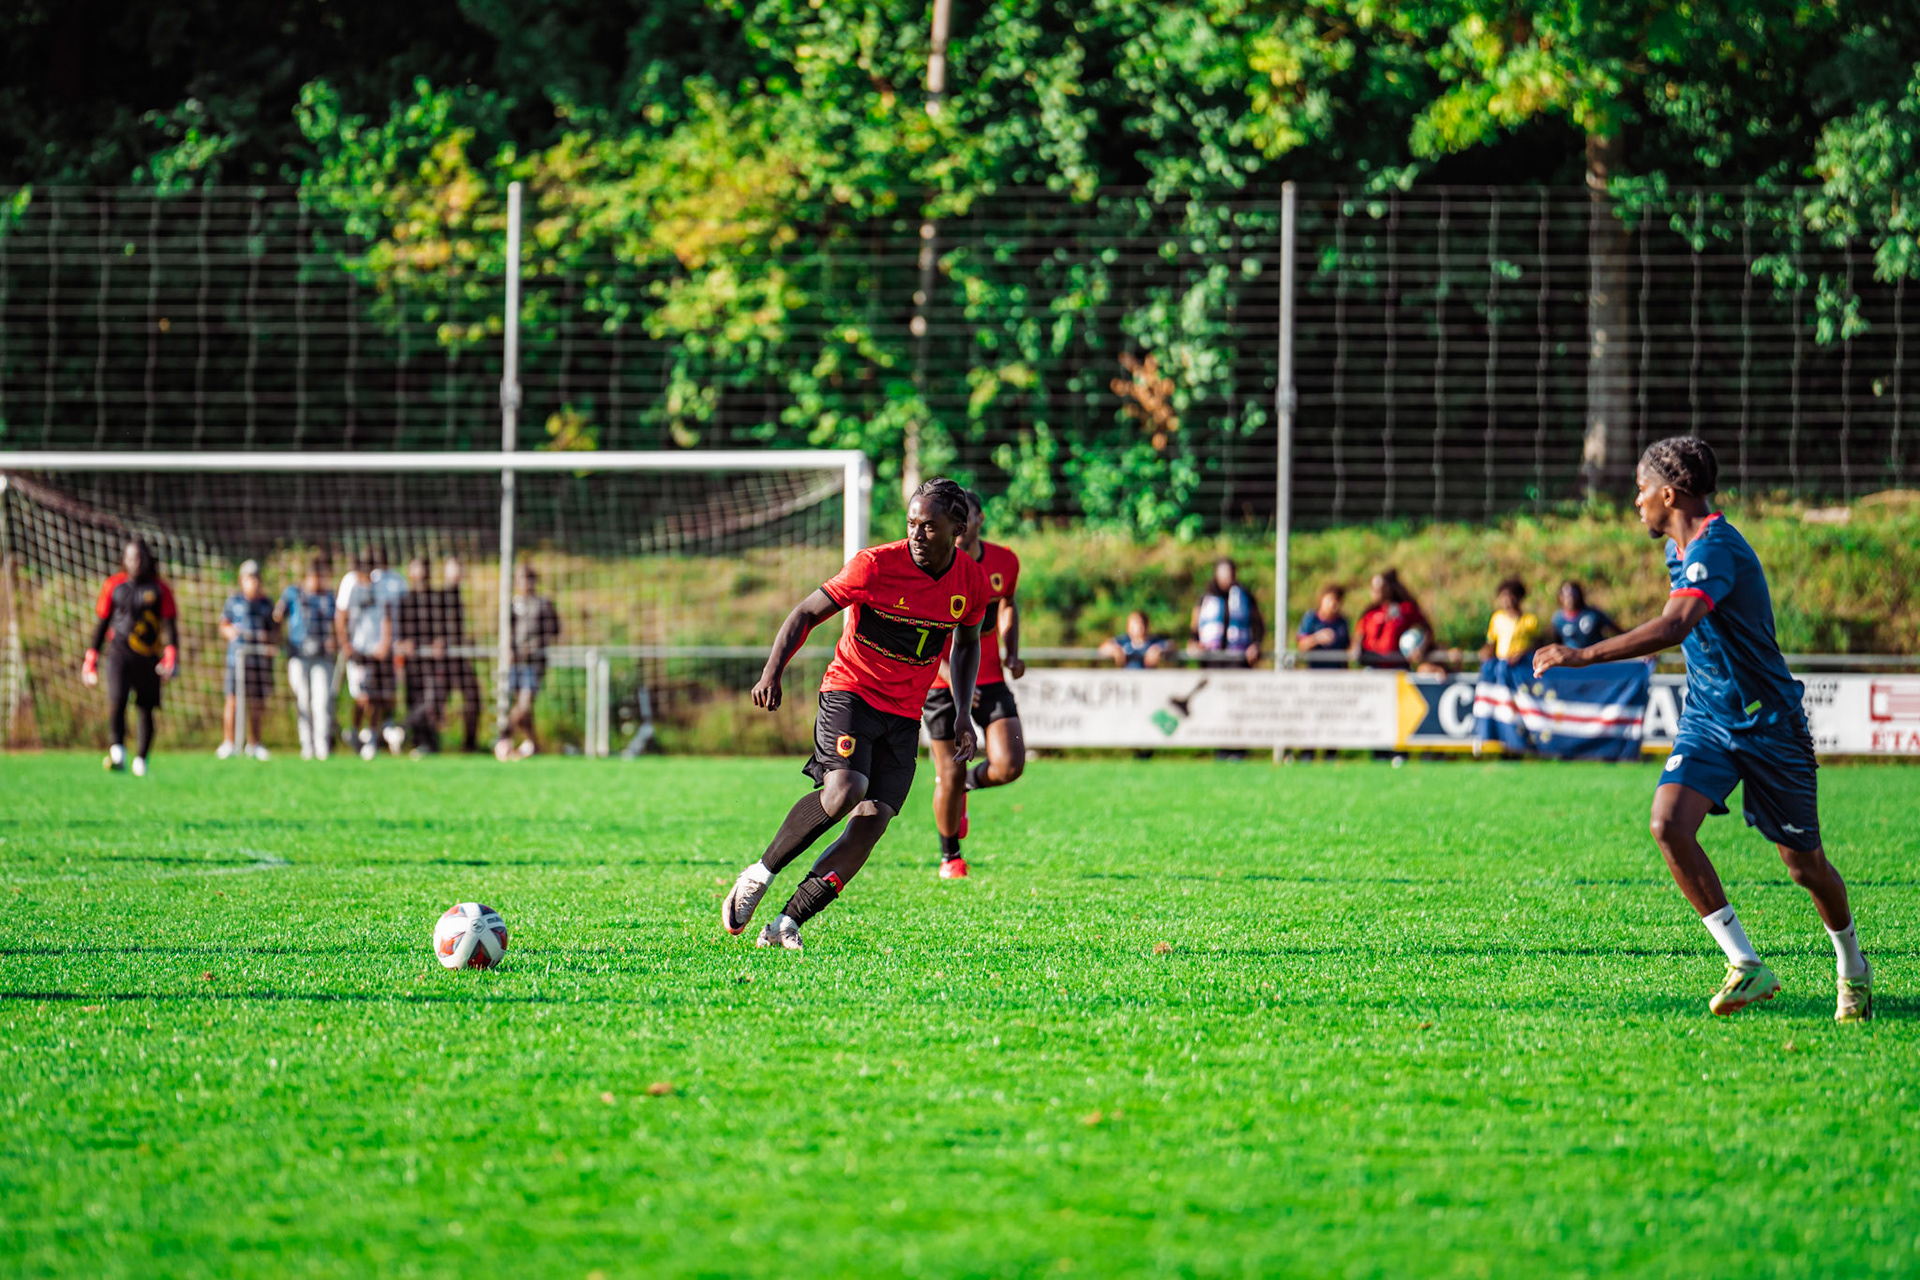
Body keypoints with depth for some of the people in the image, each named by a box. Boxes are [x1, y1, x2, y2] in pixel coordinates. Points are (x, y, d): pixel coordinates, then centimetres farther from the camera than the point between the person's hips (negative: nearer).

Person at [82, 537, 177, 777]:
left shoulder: (159, 588, 3)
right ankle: (117, 752, -20)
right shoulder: (113, 585, 7)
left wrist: (171, 658, -14)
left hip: (148, 657, 0)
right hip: (119, 653, 0)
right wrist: (91, 659, 11)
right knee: (116, 700, -20)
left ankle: (141, 759, 17)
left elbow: (169, 625, 0)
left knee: (146, 710, 3)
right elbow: (101, 623, 13)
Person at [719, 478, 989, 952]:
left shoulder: (973, 582, -2)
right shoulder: (876, 566, -14)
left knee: (872, 821, -11)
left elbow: (967, 643, 18)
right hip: (851, 690, -4)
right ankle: (760, 873, -9)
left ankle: (787, 924, -7)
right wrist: (772, 671, -20)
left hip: (905, 713, 4)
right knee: (845, 788, -29)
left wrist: (963, 714, 10)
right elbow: (807, 614, -7)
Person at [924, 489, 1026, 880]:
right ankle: (950, 857, 21)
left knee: (1010, 766, -13)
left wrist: (1011, 653, 3)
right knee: (950, 776, -3)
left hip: (989, 677, 3)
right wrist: (951, 676, -27)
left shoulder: (1005, 561, -2)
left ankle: (968, 784, 24)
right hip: (941, 681, -3)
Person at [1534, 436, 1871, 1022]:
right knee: (1669, 824, -19)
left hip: (1768, 724, -7)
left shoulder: (1716, 550, -24)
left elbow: (1674, 626, -40)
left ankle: (1852, 967, 33)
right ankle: (1747, 967, -16)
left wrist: (1583, 655, -44)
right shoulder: (1682, 548, 6)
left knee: (1805, 866, 5)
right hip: (1708, 719, 7)